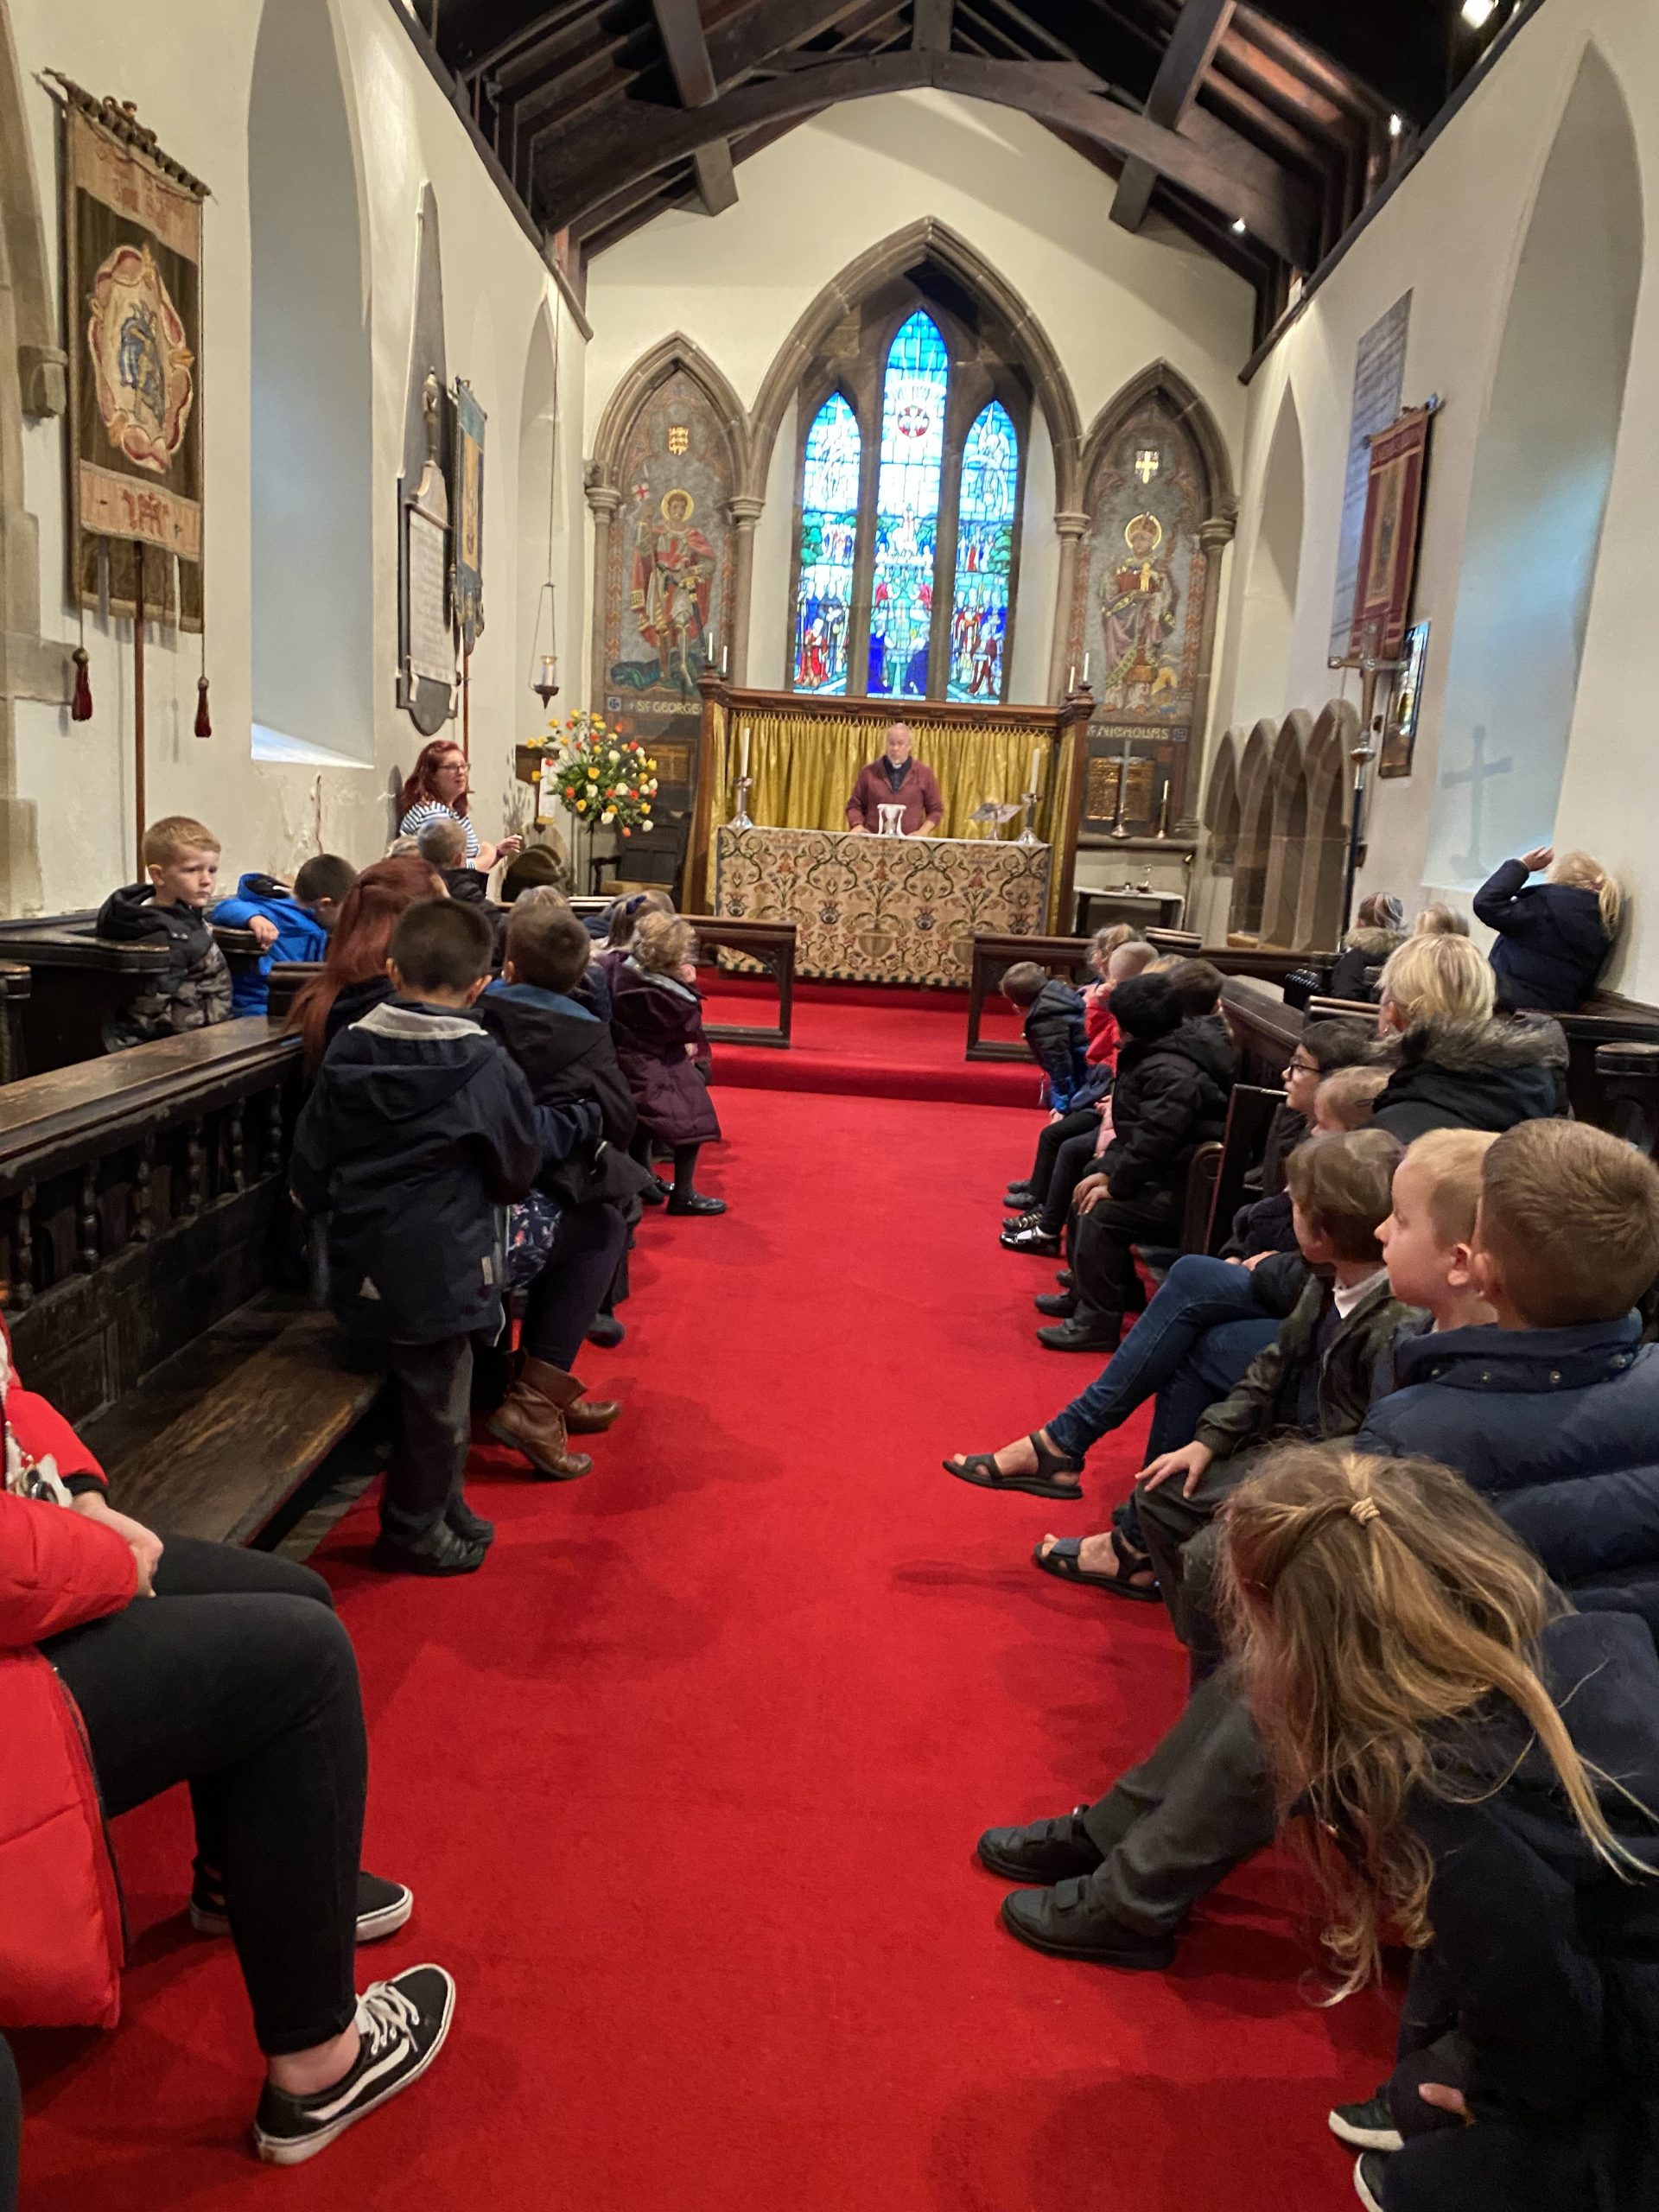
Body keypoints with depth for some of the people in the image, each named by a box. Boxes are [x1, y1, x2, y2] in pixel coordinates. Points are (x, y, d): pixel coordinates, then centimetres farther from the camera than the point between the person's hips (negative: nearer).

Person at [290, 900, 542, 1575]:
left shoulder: (346, 1052, -1)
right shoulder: (483, 1066, -14)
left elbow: (309, 1162, 5)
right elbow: (519, 1166, -2)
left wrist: (327, 1208, 23)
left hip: (361, 1260, 6)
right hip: (441, 1266, -6)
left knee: (425, 1389, 21)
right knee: (438, 1398, 11)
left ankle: (442, 1506, 36)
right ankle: (415, 1531, 26)